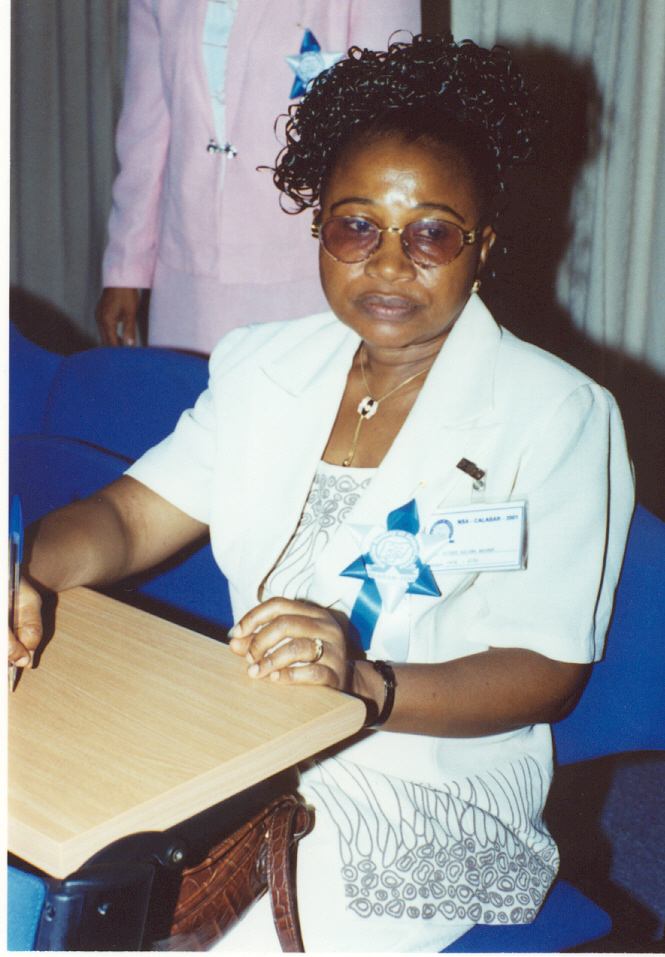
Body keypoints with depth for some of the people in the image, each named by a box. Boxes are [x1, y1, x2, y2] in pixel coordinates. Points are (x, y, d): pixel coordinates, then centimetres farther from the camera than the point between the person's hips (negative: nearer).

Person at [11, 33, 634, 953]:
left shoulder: (558, 416, -8)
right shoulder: (262, 367, 8)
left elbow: (547, 672, -12)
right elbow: (129, 516, 4)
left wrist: (364, 683, -30)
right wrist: (21, 572, -19)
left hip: (431, 797, -4)